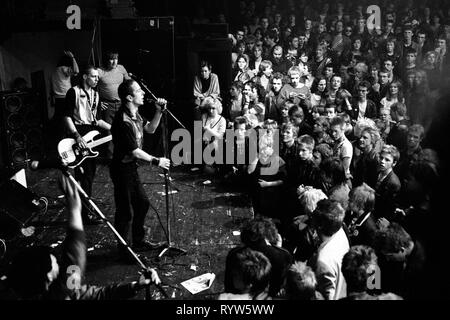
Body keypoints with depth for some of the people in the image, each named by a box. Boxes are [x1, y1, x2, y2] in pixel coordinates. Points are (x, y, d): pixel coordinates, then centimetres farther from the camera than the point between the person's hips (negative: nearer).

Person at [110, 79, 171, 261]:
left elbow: (150, 129, 15)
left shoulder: (135, 114, 4)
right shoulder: (123, 121, -26)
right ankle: (123, 249, 17)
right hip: (122, 169, -10)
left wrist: (159, 111, 1)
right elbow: (134, 151, -22)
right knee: (125, 211, 1)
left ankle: (139, 241, 34)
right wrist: (156, 161, -12)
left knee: (142, 203, 19)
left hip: (131, 167, 10)